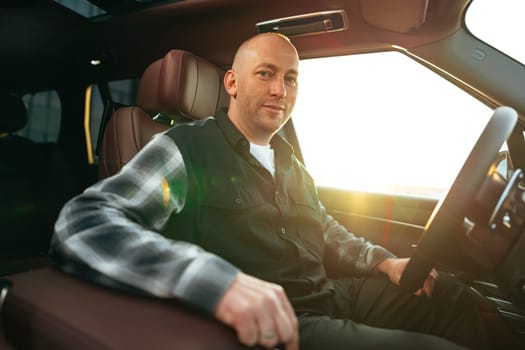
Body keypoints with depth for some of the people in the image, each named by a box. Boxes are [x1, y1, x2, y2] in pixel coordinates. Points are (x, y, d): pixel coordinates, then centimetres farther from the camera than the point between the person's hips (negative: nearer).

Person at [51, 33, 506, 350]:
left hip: (333, 295, 8)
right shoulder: (187, 148, -12)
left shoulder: (288, 160, 14)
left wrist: (384, 262, 8)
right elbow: (82, 226, -26)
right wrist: (217, 280, -40)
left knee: (452, 297, 6)